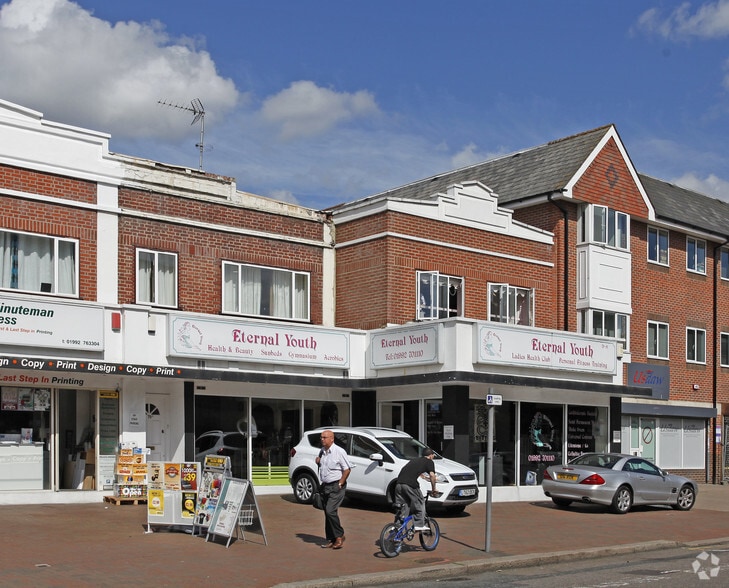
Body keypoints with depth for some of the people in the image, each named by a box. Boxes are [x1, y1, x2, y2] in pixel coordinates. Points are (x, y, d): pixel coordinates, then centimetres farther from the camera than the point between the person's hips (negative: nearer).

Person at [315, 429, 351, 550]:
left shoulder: (339, 451, -12)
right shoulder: (322, 451, 11)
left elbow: (347, 469, -11)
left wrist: (340, 484, -14)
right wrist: (318, 461, 5)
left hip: (336, 486, -8)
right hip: (325, 486, 8)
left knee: (331, 511, -18)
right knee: (327, 513, 9)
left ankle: (339, 536, -5)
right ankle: (331, 539, 15)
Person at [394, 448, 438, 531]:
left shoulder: (414, 460, 31)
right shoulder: (429, 462, 11)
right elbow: (432, 475, -3)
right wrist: (434, 489, 6)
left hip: (399, 483, 6)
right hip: (410, 484, -6)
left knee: (403, 506, 15)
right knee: (420, 503, 11)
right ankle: (419, 525, 10)